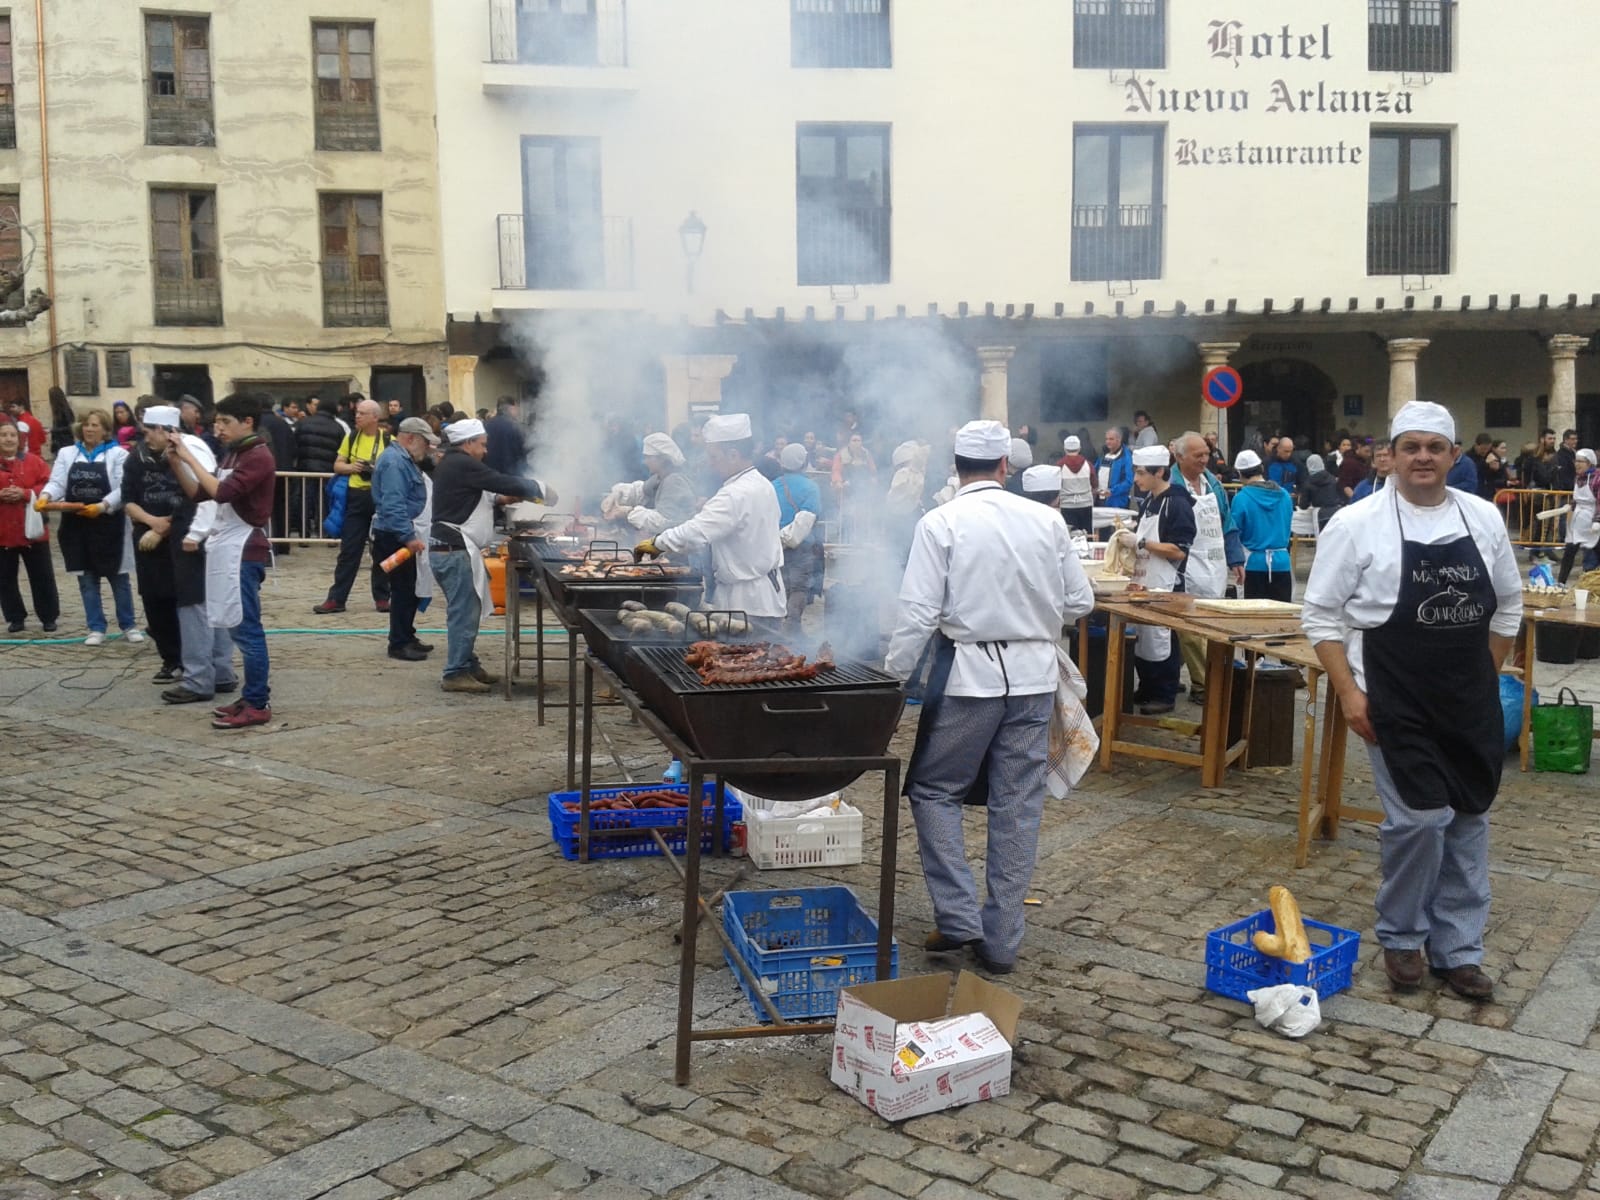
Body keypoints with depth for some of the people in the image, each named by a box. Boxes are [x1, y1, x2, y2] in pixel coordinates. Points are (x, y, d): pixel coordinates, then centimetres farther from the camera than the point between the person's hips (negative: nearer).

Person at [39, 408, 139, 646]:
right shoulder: (67, 453, 10)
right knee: (87, 578, 7)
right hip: (76, 525, 4)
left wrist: (103, 506, -26)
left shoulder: (118, 454, -1)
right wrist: (45, 496, -20)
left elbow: (122, 489, -11)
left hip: (107, 524, -3)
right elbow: (57, 483, 2)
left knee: (118, 577, 5)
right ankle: (96, 628, 14)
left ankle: (129, 625, 17)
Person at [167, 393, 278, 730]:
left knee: (246, 628, -7)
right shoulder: (233, 455, 17)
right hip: (226, 548, 10)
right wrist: (176, 461, 4)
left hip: (244, 550, -10)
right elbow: (198, 493, 17)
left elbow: (222, 492, -24)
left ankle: (258, 705, -3)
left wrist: (190, 457, -17)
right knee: (240, 627, 12)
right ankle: (252, 697, 18)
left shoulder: (259, 456, -13)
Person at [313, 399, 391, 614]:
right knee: (349, 550, 2)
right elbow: (337, 466, 12)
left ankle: (382, 598, 15)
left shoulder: (389, 440, -2)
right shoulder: (351, 438, 9)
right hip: (357, 497, 2)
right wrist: (351, 467, -8)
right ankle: (336, 599, 5)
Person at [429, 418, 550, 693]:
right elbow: (503, 482, -16)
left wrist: (504, 498, 9)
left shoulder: (452, 464, 17)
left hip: (451, 549, 11)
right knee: (464, 613, -6)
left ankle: (468, 665, 23)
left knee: (466, 611, 16)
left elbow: (480, 494, 23)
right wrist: (540, 489, -4)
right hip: (454, 550, -11)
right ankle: (455, 674, -1)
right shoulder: (462, 464, -14)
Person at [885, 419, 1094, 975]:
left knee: (934, 790, 13)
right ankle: (1001, 940, 18)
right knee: (1018, 804, 10)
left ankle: (959, 917, 6)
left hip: (969, 672, -3)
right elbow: (1079, 601, 7)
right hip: (1035, 673, 4)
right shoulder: (1047, 521, 1)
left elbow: (918, 614, -12)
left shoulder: (940, 523, -8)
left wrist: (892, 678, -3)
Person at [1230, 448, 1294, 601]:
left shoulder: (1241, 498, -10)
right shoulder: (1284, 495, 3)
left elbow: (1235, 532, -6)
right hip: (1281, 561, 3)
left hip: (1255, 562, -3)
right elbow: (1288, 528, 14)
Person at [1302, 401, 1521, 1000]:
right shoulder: (1357, 524, -9)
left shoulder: (1484, 519, 5)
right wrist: (1347, 691, -11)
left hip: (1471, 698, 5)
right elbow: (1321, 614, -6)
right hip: (1394, 698, -5)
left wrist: (1487, 676, 11)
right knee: (1418, 817, -9)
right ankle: (1401, 937, 15)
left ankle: (1457, 949, 23)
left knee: (1467, 818, 9)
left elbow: (1507, 605, 15)